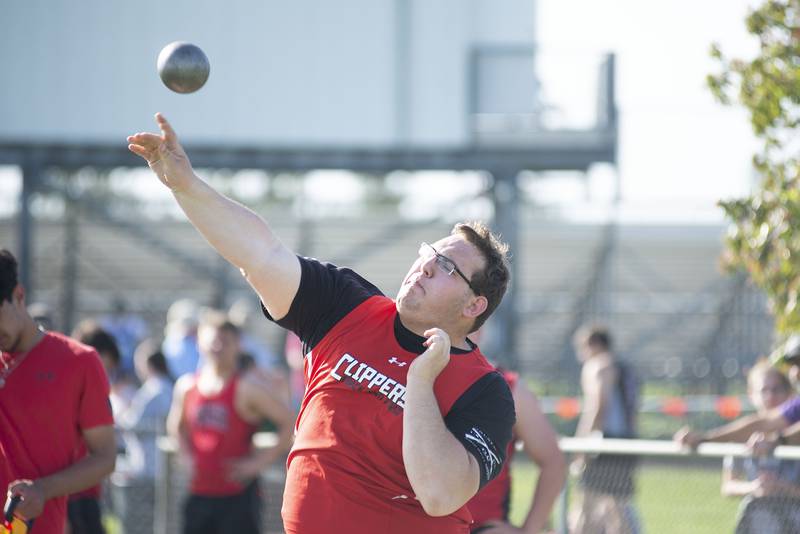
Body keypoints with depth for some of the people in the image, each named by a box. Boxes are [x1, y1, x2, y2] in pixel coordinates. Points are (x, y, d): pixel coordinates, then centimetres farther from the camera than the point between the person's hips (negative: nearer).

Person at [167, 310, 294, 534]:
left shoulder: (247, 388, -10)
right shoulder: (187, 386, 5)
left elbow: (290, 423, -14)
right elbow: (176, 425, 26)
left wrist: (260, 462, -15)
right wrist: (189, 455, 10)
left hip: (238, 493, -5)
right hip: (199, 493, 6)